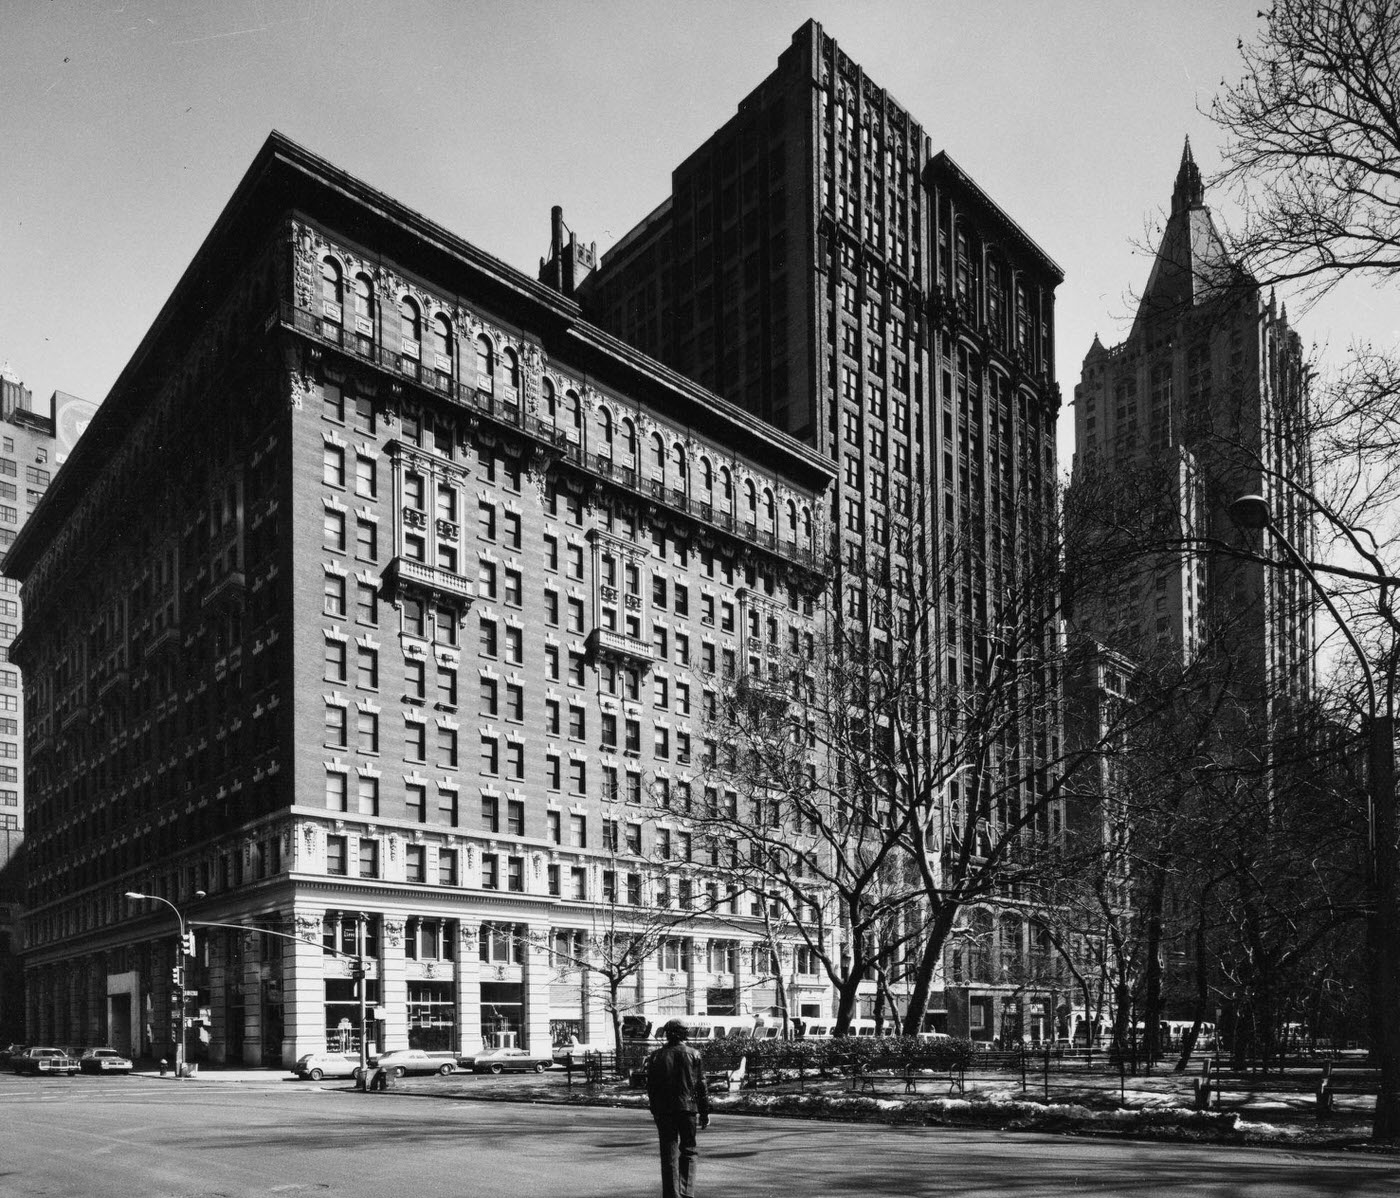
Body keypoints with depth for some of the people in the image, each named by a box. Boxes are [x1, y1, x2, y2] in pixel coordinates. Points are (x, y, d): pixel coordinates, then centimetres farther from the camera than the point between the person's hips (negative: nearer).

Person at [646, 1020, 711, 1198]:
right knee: (688, 1151, 11)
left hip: (663, 1110, 1)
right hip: (687, 1108, 0)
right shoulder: (693, 1054, -1)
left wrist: (655, 1111, 14)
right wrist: (704, 1112, 4)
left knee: (669, 1154, 5)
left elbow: (651, 1087, 5)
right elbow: (701, 1085, -1)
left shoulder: (656, 1056, 2)